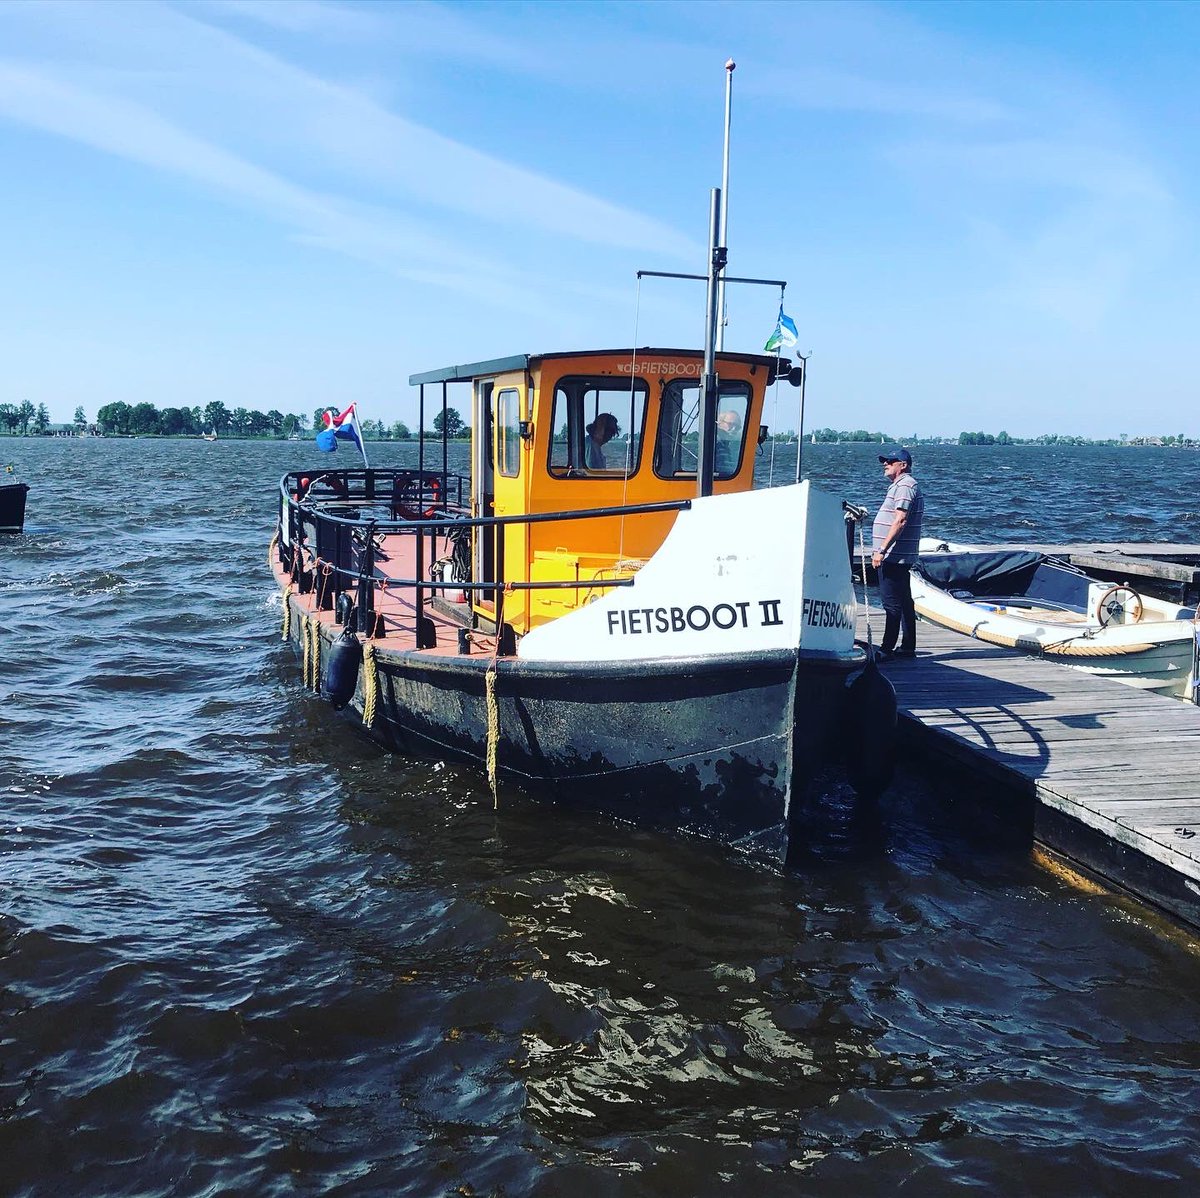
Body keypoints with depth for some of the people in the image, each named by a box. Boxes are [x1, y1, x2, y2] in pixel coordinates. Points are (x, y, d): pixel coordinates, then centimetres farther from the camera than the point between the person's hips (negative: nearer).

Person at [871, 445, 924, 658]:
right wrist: (882, 551, 22)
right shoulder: (900, 485, 21)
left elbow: (900, 520, -22)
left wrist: (882, 549, -24)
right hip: (900, 556, 11)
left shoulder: (905, 485, -12)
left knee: (891, 603, -9)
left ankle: (887, 648, -8)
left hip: (895, 555, -11)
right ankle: (907, 647, 17)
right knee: (904, 602, 12)